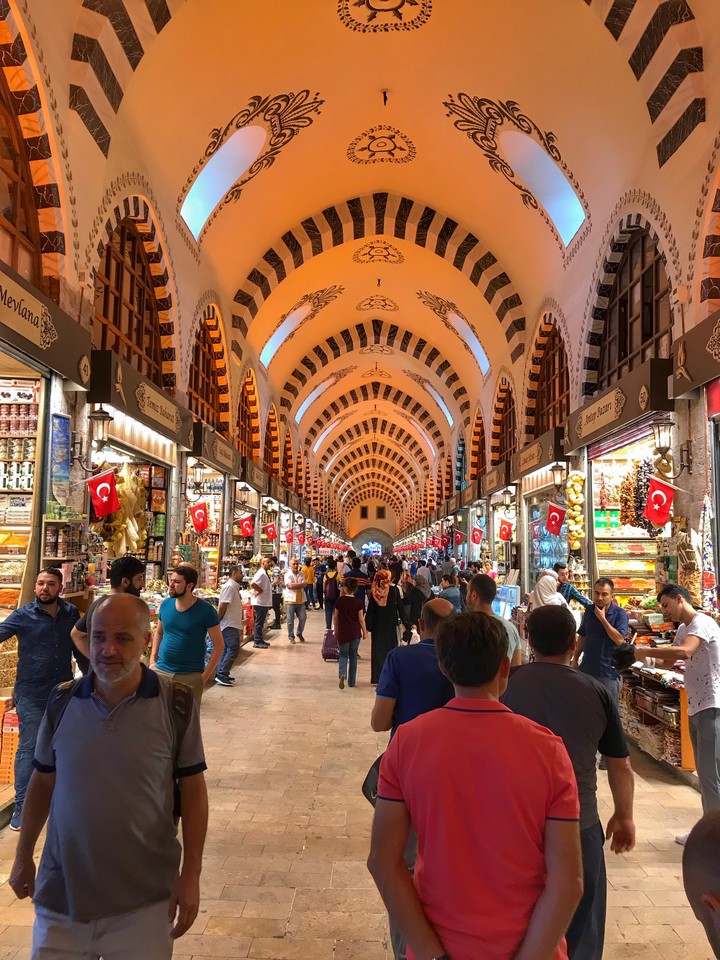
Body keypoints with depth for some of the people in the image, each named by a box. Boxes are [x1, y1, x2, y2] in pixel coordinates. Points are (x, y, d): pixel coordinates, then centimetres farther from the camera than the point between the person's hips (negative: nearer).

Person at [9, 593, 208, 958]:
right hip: (61, 895, 3)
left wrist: (190, 874, -8)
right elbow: (42, 782, 9)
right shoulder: (62, 702, -5)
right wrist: (23, 856, 14)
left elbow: (192, 789, -6)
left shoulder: (176, 703, -12)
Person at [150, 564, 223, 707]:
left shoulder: (206, 610, -11)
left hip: (191, 676, -4)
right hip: (161, 671, 4)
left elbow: (218, 645, -8)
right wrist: (153, 659, 6)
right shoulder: (166, 604, 2)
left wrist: (205, 676, -13)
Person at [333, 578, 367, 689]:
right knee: (353, 656, 14)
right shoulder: (358, 602, -7)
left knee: (343, 655, 10)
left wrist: (336, 630, 16)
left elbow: (336, 617, 2)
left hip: (343, 632, 0)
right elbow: (361, 619, -5)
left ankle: (342, 674, -18)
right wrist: (365, 632, 7)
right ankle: (351, 681, 19)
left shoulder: (339, 600, -6)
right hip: (355, 633, 1)